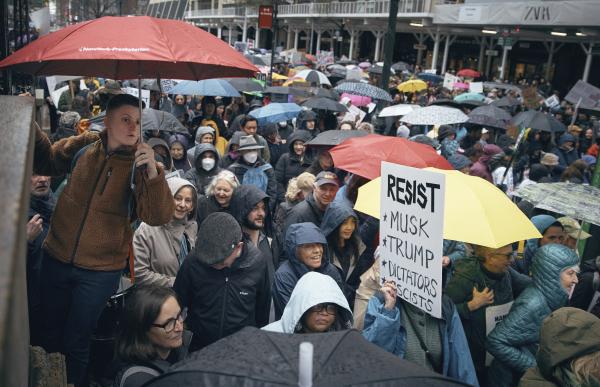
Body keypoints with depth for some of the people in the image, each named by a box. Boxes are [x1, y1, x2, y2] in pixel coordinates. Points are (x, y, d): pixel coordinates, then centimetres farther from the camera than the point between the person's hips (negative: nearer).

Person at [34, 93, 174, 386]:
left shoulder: (140, 165, -12)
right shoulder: (84, 146, -3)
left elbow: (159, 216, -23)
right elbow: (46, 162, 15)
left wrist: (152, 171, -38)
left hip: (100, 271, -3)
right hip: (56, 259, 4)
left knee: (75, 344, 12)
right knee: (50, 335, 21)